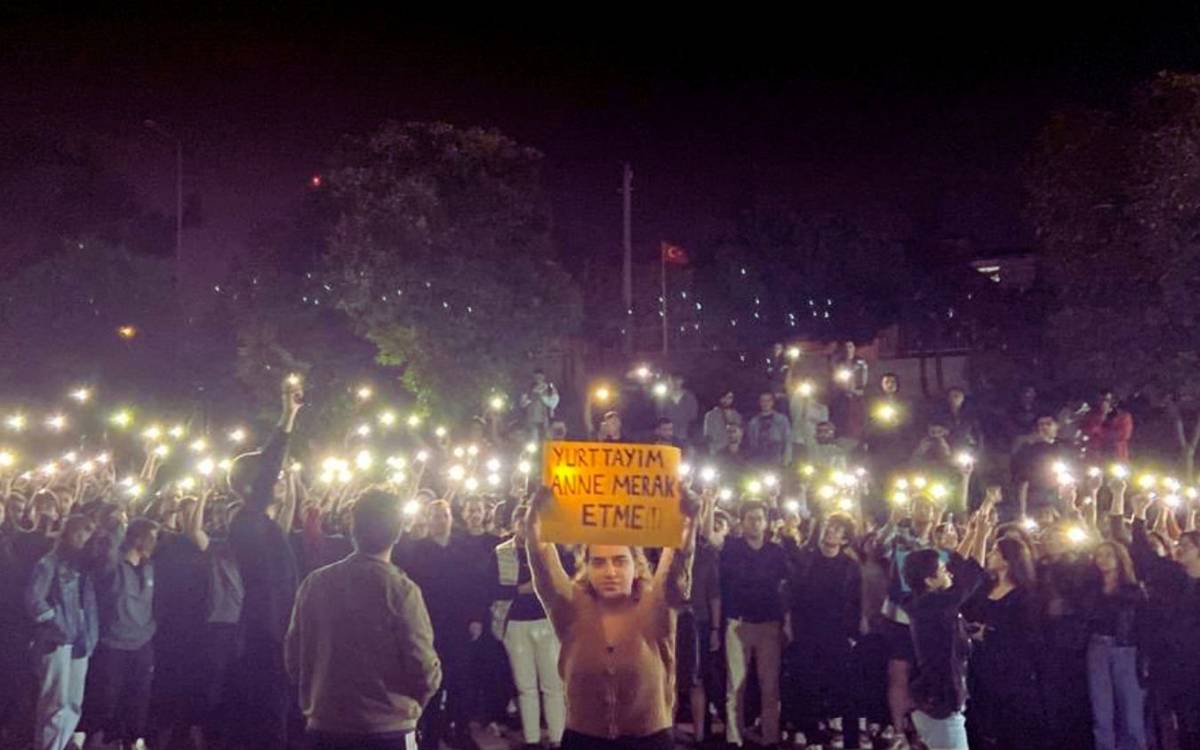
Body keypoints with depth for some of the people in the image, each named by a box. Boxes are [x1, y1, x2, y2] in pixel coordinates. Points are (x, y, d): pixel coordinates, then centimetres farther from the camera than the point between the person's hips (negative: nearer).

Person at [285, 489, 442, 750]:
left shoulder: (315, 582, -4)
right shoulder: (400, 589, -15)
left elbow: (293, 656, 4)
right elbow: (424, 668, -14)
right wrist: (410, 703, 7)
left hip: (324, 725, 4)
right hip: (388, 728, -3)